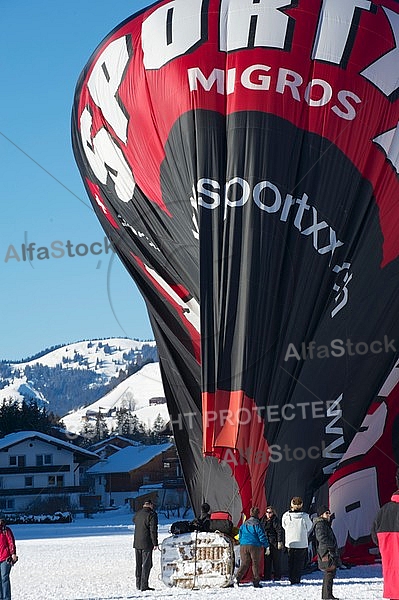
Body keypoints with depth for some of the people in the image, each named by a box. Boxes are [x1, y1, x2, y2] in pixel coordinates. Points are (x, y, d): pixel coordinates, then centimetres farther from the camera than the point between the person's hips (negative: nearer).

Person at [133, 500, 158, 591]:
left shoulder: (138, 513, 8)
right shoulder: (152, 514, -12)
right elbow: (153, 530, -16)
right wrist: (155, 543, -12)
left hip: (137, 543, 7)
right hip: (147, 544, -7)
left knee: (138, 564, 15)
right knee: (147, 564, -4)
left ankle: (138, 584, 20)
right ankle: (144, 586, -8)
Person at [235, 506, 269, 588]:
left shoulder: (244, 524, 11)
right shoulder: (257, 524, -7)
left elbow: (240, 535, 17)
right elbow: (262, 535, -9)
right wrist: (266, 545, 1)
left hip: (244, 546, 4)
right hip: (255, 546, -4)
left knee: (244, 563, 6)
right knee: (255, 564, 4)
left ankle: (238, 577, -13)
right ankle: (256, 582, 4)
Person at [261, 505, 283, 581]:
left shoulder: (275, 520, -9)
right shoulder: (263, 520, 13)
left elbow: (279, 531, -14)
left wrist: (280, 542, -19)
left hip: (274, 543, -7)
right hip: (266, 543, 7)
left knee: (276, 560, -2)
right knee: (267, 560, 7)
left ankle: (277, 577, 4)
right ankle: (267, 576, 12)